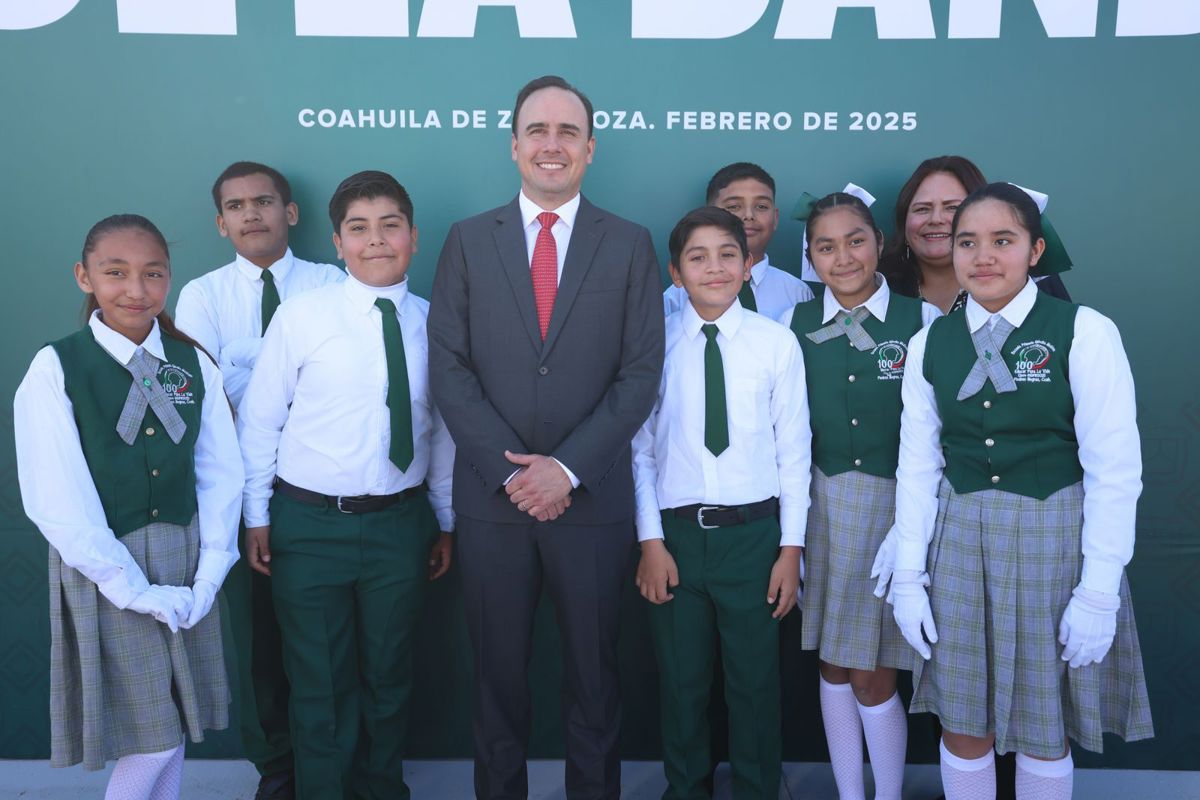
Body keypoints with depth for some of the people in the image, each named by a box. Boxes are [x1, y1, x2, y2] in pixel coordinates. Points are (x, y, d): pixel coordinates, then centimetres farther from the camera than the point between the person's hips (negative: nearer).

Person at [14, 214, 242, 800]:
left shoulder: (193, 364, 1)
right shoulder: (55, 369, -10)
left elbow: (220, 471, 1)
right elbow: (56, 502, -13)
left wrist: (207, 577, -8)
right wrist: (136, 590, -15)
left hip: (185, 566, 4)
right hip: (104, 570, -3)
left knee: (174, 733, 14)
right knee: (152, 741, 2)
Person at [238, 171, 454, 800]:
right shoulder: (302, 316, -7)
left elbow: (443, 431, 7)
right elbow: (259, 421, -2)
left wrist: (445, 521, 11)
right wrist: (257, 516, 0)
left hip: (400, 523, 2)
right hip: (310, 523, -2)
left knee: (388, 676, 17)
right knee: (320, 683, 11)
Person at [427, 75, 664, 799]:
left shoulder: (631, 245, 2)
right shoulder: (469, 241, 4)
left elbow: (641, 373, -4)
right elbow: (449, 367, -1)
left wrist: (567, 467, -13)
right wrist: (511, 470, -11)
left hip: (593, 496, 0)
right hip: (492, 495, 1)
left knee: (594, 668, 13)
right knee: (498, 668, 13)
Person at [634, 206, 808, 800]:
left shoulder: (777, 343, -3)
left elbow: (794, 450, 0)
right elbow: (640, 448, 0)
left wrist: (791, 546, -1)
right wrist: (651, 540, -3)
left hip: (753, 532, 0)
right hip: (676, 532, 1)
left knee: (755, 682, 12)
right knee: (681, 683, 14)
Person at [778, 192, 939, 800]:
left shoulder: (922, 319, -5)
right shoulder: (794, 325, 3)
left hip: (896, 505, -2)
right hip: (823, 505, 3)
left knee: (874, 678, 1)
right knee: (833, 667, 11)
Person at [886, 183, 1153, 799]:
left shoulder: (1084, 333, -10)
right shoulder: (930, 344, 1)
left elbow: (1115, 471, -10)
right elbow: (917, 465, 3)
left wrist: (1100, 591, -12)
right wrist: (908, 576, 1)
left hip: (1057, 540, -3)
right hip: (960, 541, 3)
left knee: (1043, 727, 11)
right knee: (963, 725, 11)